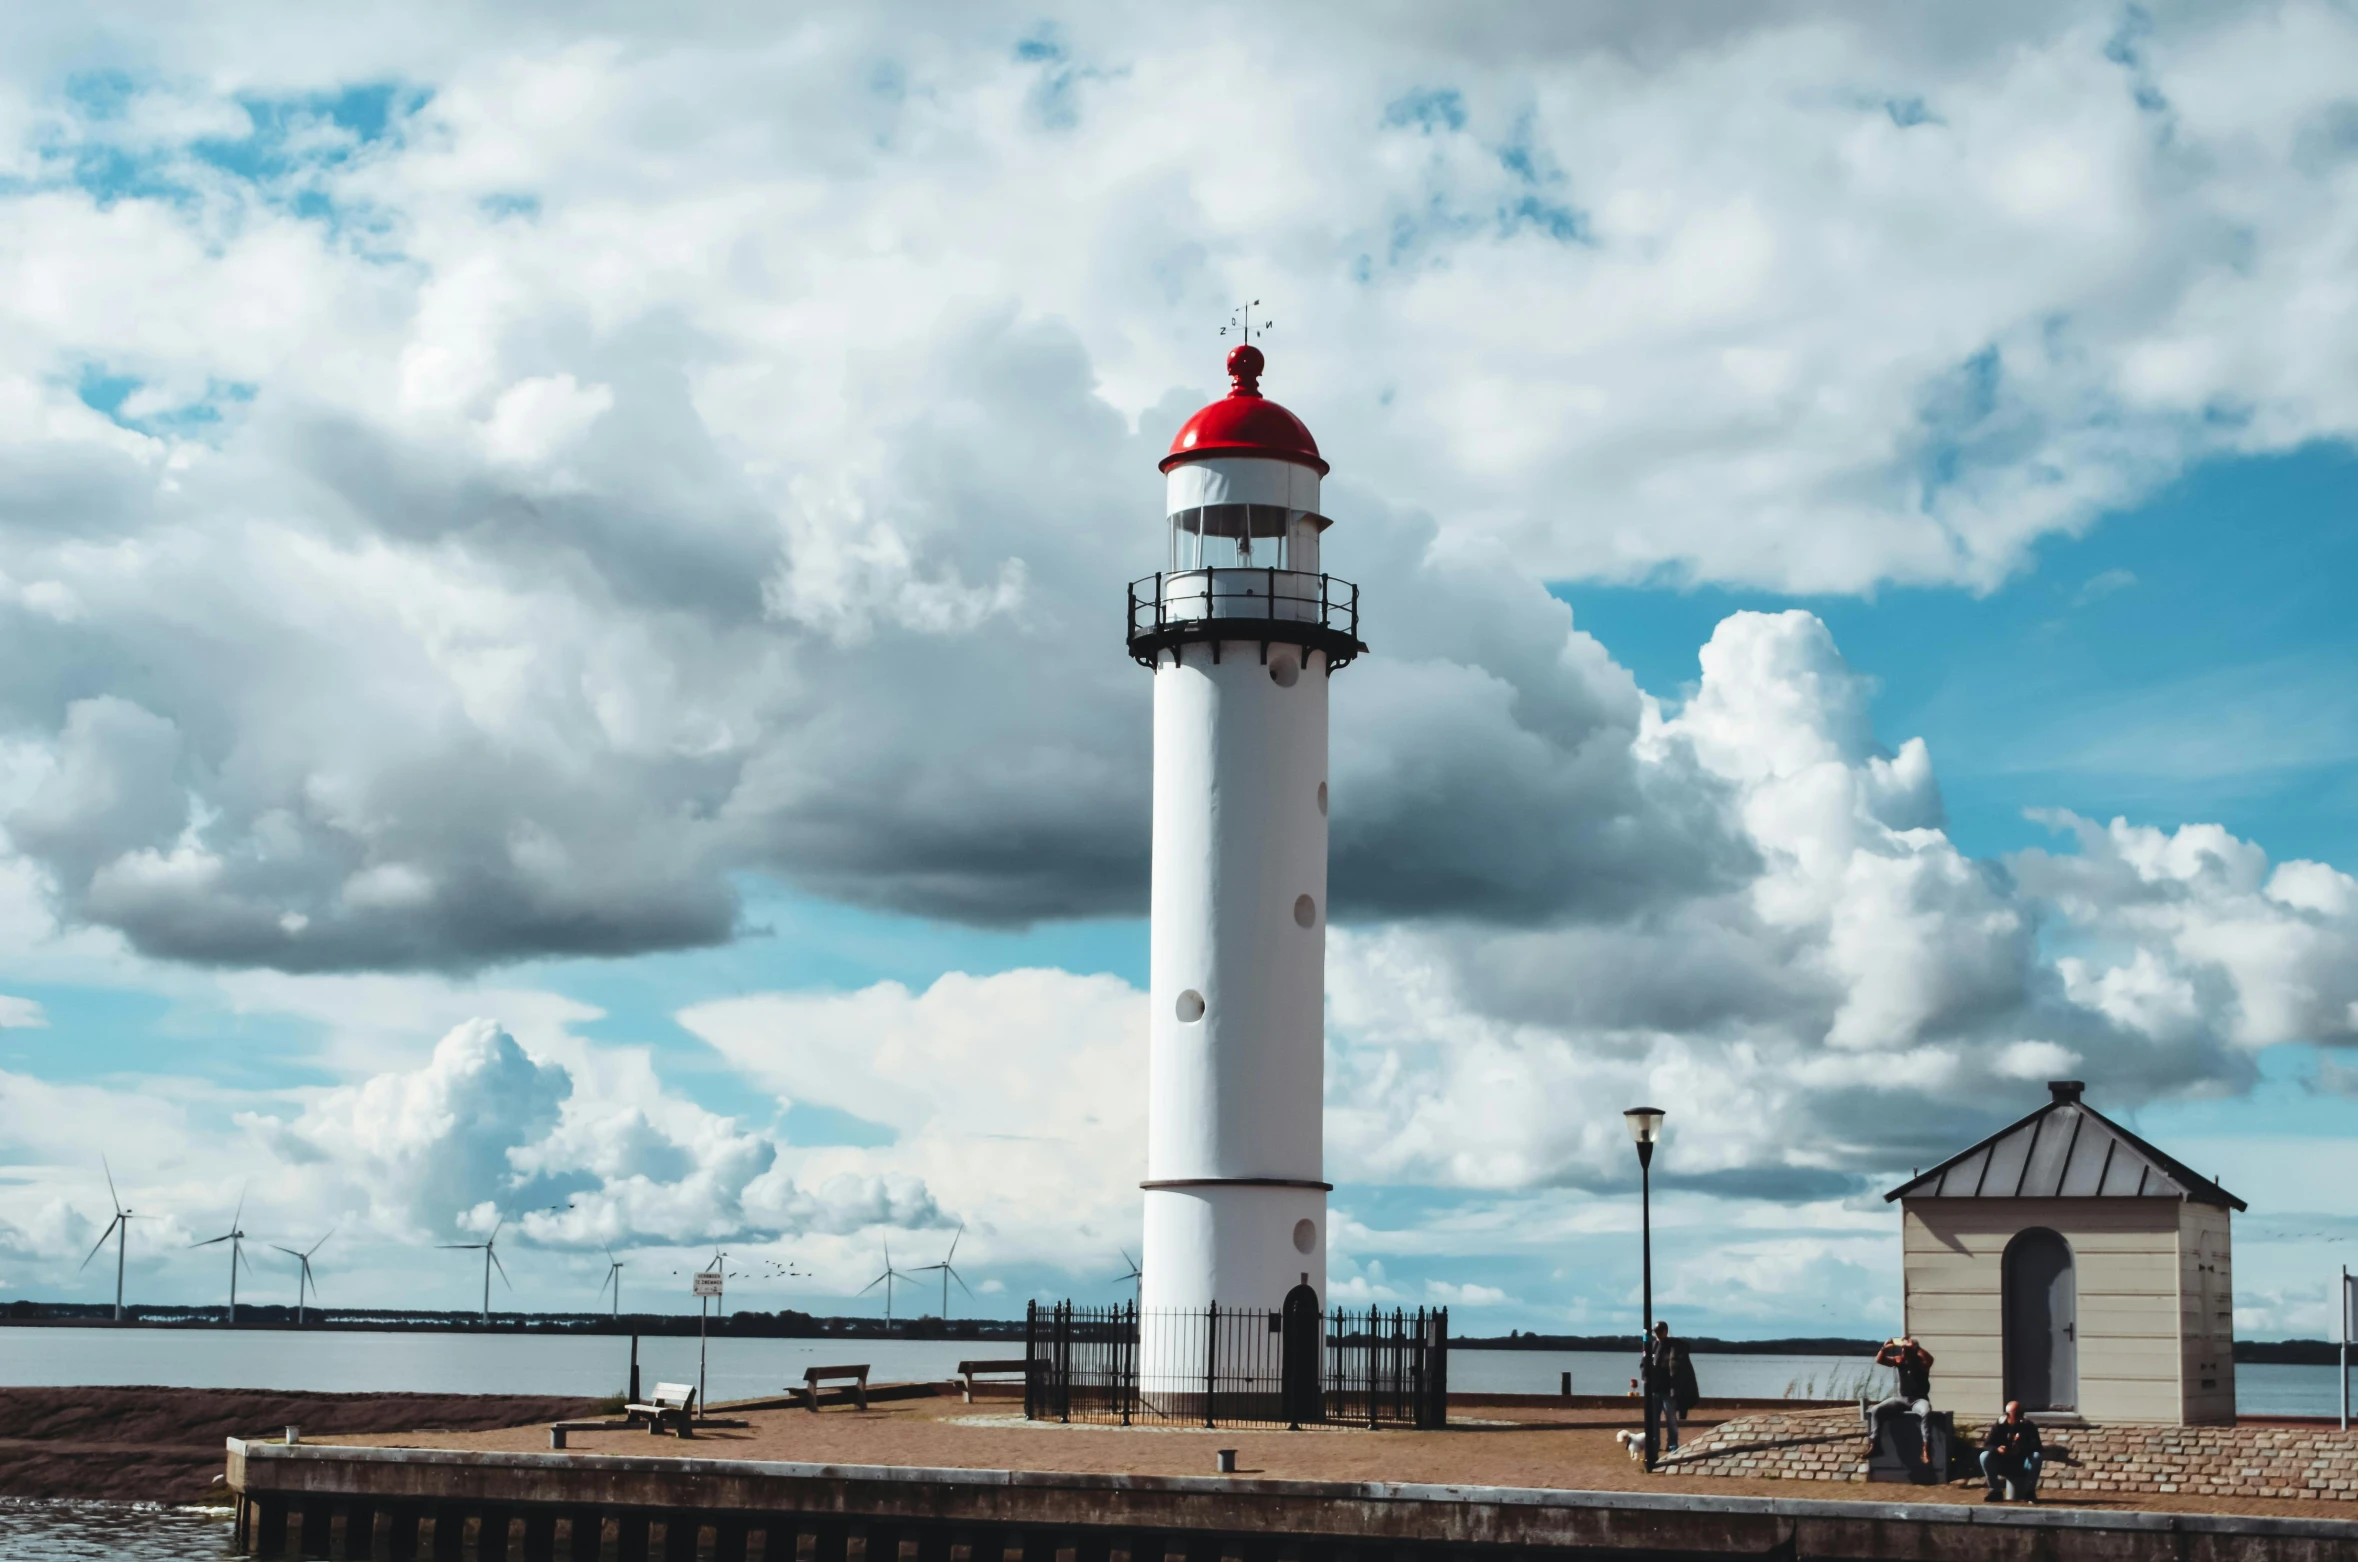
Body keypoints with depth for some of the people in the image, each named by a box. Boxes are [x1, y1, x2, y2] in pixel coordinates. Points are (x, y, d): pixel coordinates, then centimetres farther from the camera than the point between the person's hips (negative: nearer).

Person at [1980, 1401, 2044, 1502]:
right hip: (2004, 1466, 0)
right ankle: (1996, 1491, -12)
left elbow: (2037, 1448, -16)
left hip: (2022, 1467, 0)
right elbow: (1986, 1445, -12)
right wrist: (1997, 1449, -34)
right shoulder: (1999, 1426, -7)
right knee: (1985, 1456, -26)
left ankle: (2030, 1492, -14)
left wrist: (2023, 1447, -36)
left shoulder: (2029, 1427, -7)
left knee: (2037, 1456, -29)